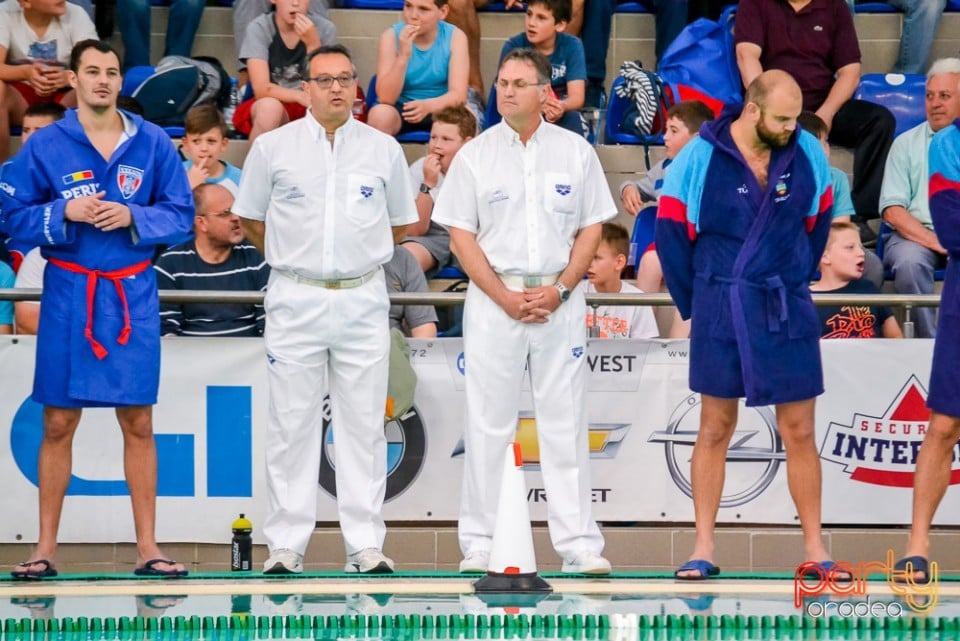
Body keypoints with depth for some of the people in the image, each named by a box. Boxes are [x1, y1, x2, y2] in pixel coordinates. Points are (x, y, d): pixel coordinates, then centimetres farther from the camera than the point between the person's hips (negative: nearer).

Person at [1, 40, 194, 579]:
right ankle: (46, 548, 8)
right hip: (69, 296, -1)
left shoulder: (153, 144, 3)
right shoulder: (45, 146, 1)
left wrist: (132, 216, -13)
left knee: (139, 423, 3)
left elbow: (181, 215, 4)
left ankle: (148, 548, 8)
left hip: (133, 296, 1)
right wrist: (64, 213, -14)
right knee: (59, 424, 2)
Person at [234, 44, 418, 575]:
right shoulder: (273, 148, 2)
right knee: (291, 424, -1)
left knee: (363, 425, 2)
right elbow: (249, 219, 11)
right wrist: (296, 254, 11)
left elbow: (402, 222, 17)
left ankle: (365, 545, 5)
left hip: (363, 298, 1)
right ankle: (286, 545, 3)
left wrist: (360, 252, 12)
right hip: (295, 299, -1)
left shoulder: (384, 150, 6)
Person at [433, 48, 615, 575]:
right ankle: (479, 545, 5)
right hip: (493, 300, -1)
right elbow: (461, 237, 0)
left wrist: (559, 290, -8)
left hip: (560, 300, 1)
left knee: (565, 426, 1)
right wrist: (507, 298, -9)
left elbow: (591, 230, 6)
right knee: (487, 426, 0)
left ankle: (579, 544, 2)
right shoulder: (474, 155, 3)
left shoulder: (576, 152, 6)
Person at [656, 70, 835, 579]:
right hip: (720, 315, -2)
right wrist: (696, 305, 5)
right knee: (715, 430, 6)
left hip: (788, 314, 2)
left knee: (799, 433, 4)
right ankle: (703, 549, 10)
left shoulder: (808, 156, 0)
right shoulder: (699, 159, -8)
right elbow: (671, 232, 0)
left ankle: (814, 548, 9)